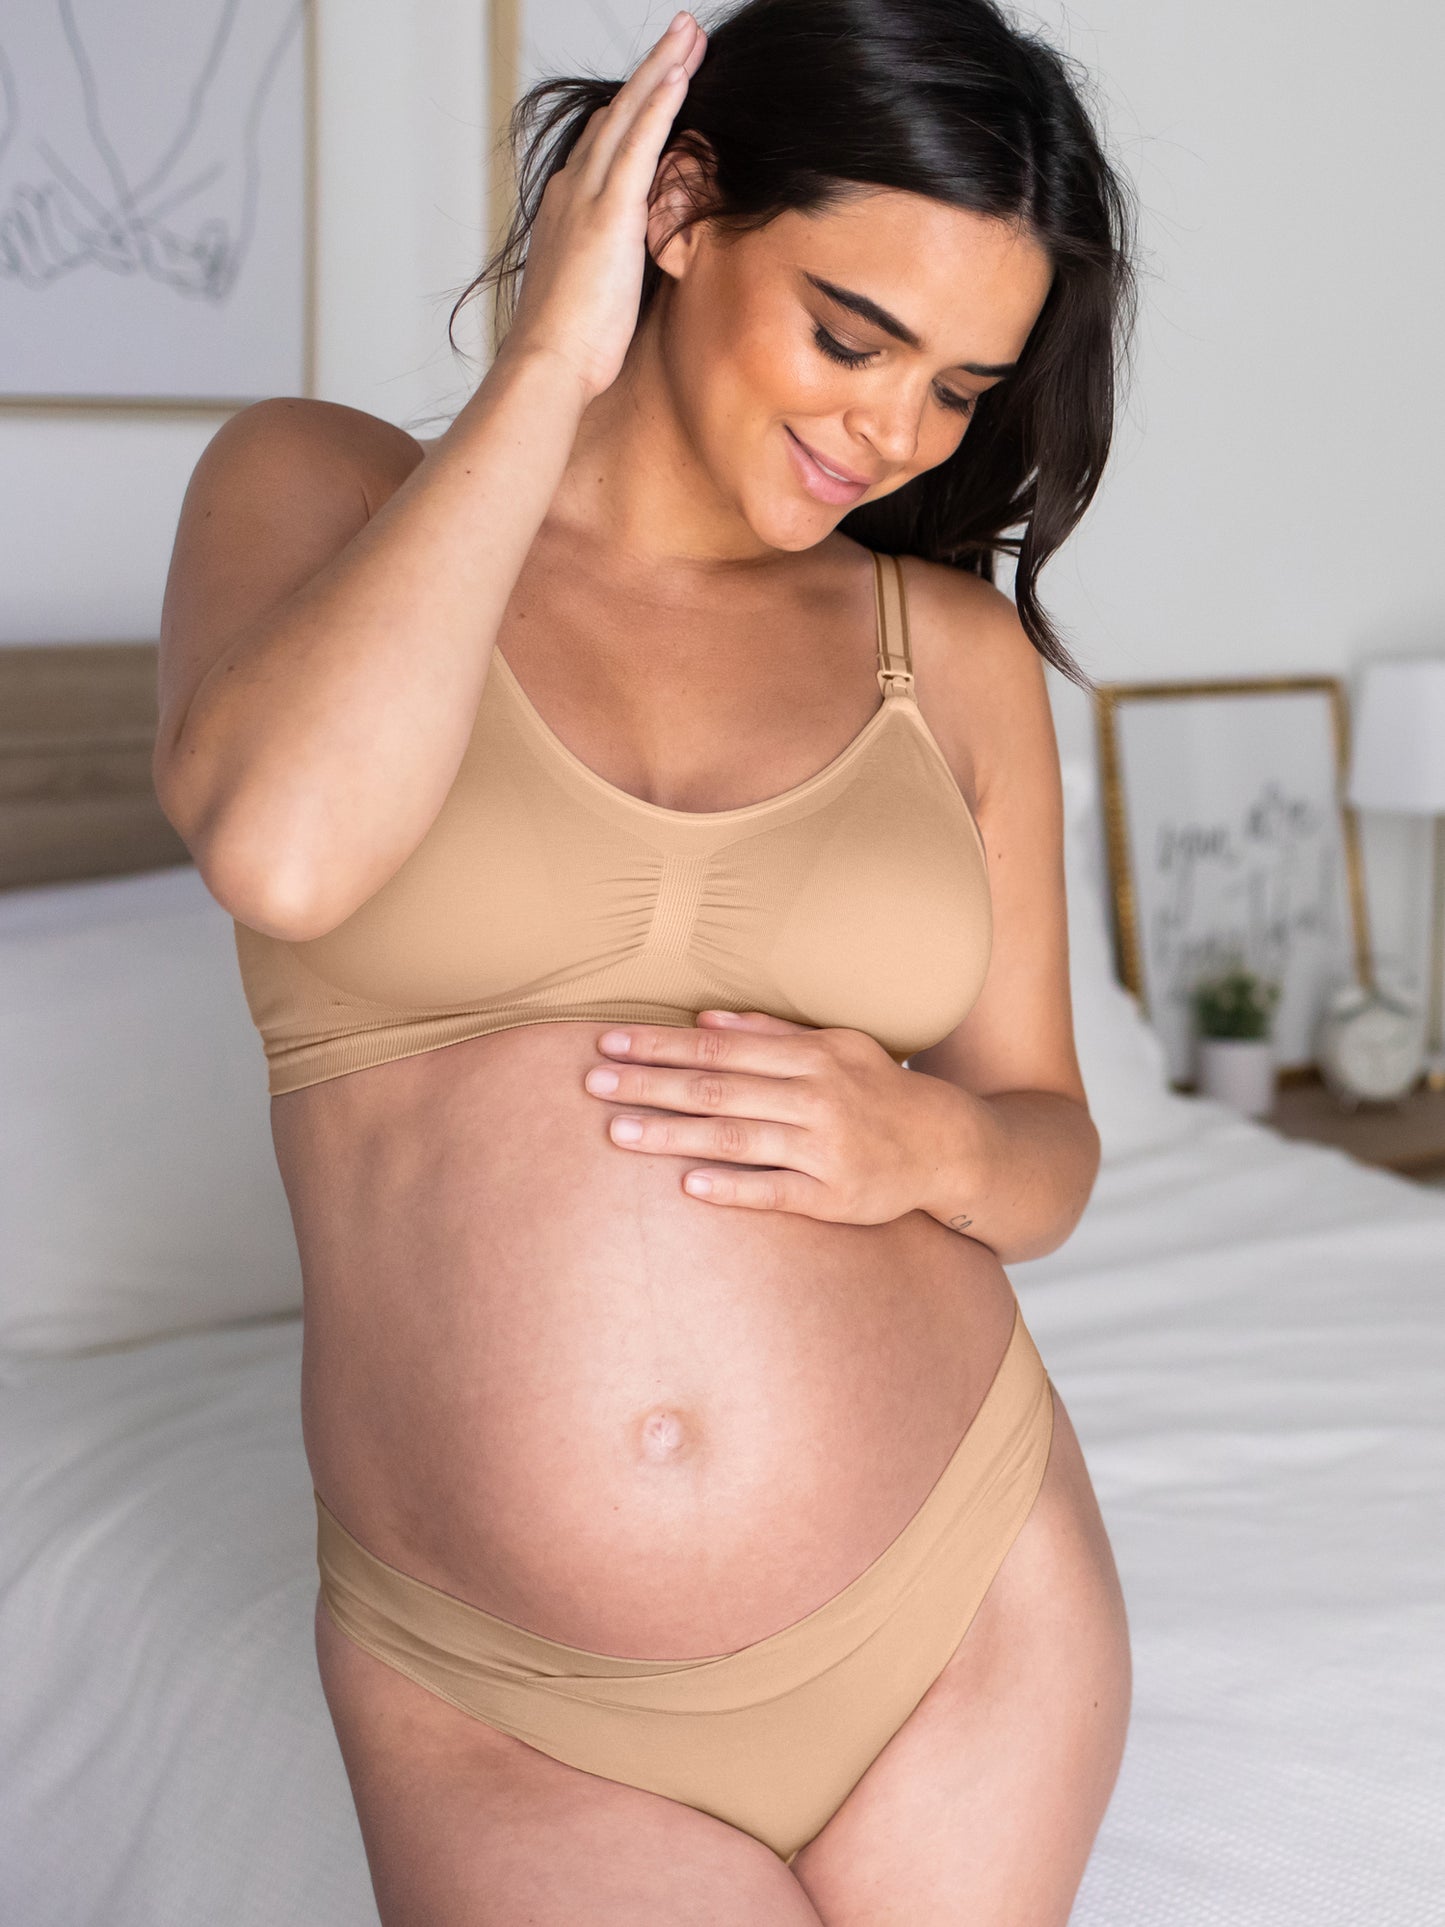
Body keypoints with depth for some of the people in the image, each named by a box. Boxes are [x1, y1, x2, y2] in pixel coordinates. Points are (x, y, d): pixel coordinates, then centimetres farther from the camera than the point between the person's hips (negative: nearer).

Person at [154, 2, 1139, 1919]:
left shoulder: (953, 650, 3)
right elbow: (282, 846, -24)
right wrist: (545, 367, -15)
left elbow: (1048, 1150, 11)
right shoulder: (325, 490, -2)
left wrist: (927, 1141, -13)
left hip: (965, 1616, 3)